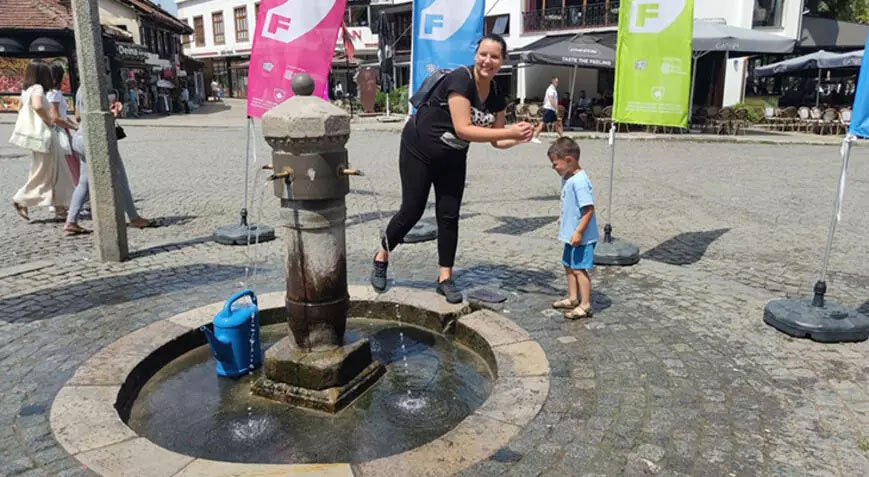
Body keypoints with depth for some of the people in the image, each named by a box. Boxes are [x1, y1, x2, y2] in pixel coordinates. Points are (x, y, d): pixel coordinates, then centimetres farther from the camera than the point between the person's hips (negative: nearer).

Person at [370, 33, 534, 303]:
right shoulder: (460, 80, -25)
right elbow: (463, 129, -33)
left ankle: (445, 279, 13)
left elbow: (496, 140, 1)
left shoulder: (497, 96, -4)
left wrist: (519, 138, -21)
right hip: (419, 151, -6)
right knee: (412, 211, 0)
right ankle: (381, 257, 24)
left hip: (452, 159, 6)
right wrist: (510, 132, -33)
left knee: (449, 216, 4)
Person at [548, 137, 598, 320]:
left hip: (581, 237, -10)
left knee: (579, 269, -4)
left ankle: (585, 306, 6)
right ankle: (573, 298, 34)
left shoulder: (579, 181, -24)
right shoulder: (567, 178, 7)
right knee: (568, 265, 20)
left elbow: (589, 209, -26)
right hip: (571, 234, 11)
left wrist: (579, 232, -26)